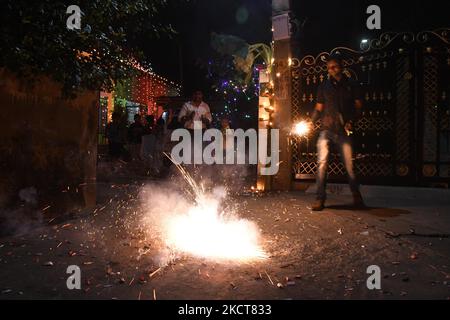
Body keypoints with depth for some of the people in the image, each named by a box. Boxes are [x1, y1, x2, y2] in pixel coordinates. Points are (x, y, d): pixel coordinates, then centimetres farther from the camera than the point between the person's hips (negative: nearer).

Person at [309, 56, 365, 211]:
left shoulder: (351, 85, 11)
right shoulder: (324, 86, 14)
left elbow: (358, 106, 10)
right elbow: (318, 108, 15)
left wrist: (351, 121, -8)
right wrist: (310, 122, -2)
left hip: (344, 131, -1)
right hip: (326, 130, 1)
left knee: (349, 165, 0)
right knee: (322, 162, -12)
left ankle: (357, 197, 18)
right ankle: (320, 199, -8)